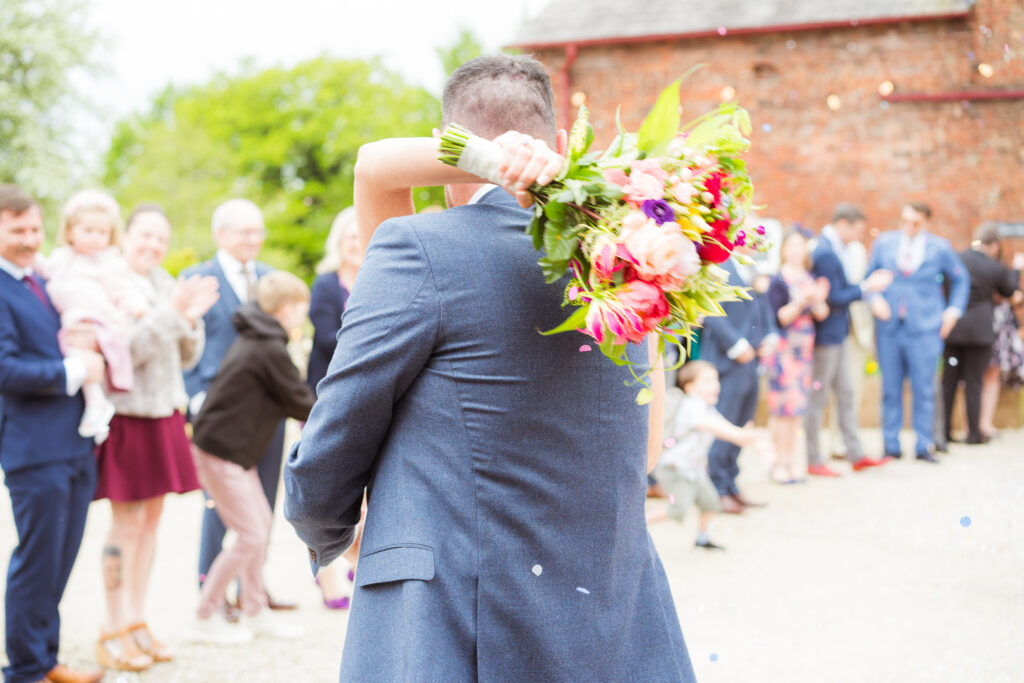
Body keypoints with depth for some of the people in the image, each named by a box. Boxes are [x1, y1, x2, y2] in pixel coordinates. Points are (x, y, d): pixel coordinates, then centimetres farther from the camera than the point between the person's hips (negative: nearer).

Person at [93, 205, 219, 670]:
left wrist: (191, 318, -5)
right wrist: (171, 312, -23)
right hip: (127, 417, -7)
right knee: (128, 523, -5)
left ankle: (136, 621, 20)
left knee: (151, 520, 10)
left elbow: (187, 357, 13)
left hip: (164, 415, 7)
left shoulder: (164, 285, 11)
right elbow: (124, 351, -19)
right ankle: (113, 630, 5)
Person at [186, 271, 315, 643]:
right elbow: (300, 402, -11)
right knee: (251, 535, -5)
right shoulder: (270, 350, -19)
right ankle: (204, 618, 5)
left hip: (234, 448, 10)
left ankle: (255, 611, 23)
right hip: (221, 450, -10)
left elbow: (284, 399, 16)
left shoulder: (255, 341, 11)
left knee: (261, 523, 14)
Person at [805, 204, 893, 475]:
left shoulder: (837, 249, 9)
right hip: (825, 334, -10)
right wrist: (866, 287, -13)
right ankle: (813, 461, 10)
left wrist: (868, 283, 5)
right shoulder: (825, 253, -22)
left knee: (846, 393, 13)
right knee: (818, 397, 1)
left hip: (839, 333, 10)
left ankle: (856, 455, 19)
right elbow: (834, 298, -22)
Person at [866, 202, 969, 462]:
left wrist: (953, 311, 4)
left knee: (924, 390, 0)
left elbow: (960, 280, 15)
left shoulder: (940, 248, 3)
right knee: (890, 390, 4)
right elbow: (870, 276, 14)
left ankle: (923, 447, 9)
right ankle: (891, 446, 12)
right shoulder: (883, 243, 6)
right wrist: (875, 298, -5)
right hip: (889, 328, 1)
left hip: (924, 329, -1)